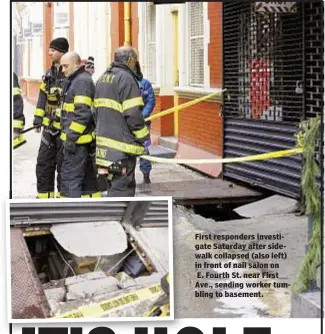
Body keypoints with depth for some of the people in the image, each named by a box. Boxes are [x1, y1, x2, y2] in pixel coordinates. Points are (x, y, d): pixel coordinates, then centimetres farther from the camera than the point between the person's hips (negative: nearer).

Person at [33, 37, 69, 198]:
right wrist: (38, 117, 7)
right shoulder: (49, 74, 11)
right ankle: (43, 197, 20)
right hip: (50, 128, 7)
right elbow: (43, 97, 15)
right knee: (43, 164, 10)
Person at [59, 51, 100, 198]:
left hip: (78, 140, -11)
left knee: (70, 177, -10)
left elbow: (82, 113, -22)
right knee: (88, 175, 15)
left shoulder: (82, 81, -15)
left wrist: (71, 137, -22)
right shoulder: (74, 80, 18)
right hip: (79, 139, 11)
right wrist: (69, 136, 23)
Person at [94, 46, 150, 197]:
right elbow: (133, 114, -18)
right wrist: (143, 136, -6)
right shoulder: (126, 78, -13)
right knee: (122, 186, -6)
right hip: (122, 145, -9)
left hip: (103, 139, 9)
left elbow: (96, 110, 19)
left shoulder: (103, 78, 16)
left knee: (113, 185, 18)